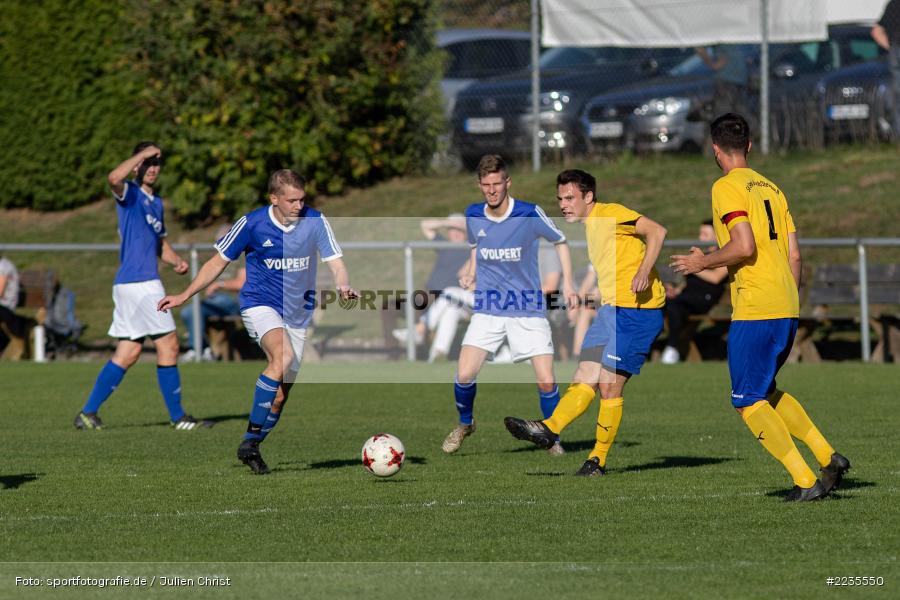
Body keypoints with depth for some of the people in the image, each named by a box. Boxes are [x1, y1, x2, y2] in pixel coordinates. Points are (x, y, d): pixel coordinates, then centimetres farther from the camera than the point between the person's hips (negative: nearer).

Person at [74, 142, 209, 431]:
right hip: (138, 283, -9)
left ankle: (88, 413, 11)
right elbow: (114, 177, -30)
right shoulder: (130, 193, -5)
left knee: (128, 353, 9)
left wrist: (177, 260, 11)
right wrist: (143, 153, -22)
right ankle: (178, 416, 0)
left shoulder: (156, 203, 21)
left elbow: (161, 244, 31)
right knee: (168, 345, -6)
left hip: (147, 283, 9)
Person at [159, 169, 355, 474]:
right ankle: (250, 440, -27)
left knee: (280, 395, 3)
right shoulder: (252, 223, -10)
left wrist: (343, 286, -34)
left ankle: (251, 446, 23)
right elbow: (218, 262, 1)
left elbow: (335, 264, -11)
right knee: (283, 356, -32)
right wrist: (184, 296, -1)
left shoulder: (315, 221, -7)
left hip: (298, 313, 4)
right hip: (260, 304, -4)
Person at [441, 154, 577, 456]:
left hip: (528, 309, -2)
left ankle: (554, 440, 14)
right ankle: (465, 424, 19)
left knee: (546, 382, -11)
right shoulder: (473, 216, -2)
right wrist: (471, 274, 5)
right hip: (487, 309, 2)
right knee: (464, 375, -12)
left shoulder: (530, 215, -13)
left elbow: (560, 242, 4)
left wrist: (567, 284, -2)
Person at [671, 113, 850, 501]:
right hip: (787, 309, 8)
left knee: (748, 403, 0)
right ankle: (828, 458, 13)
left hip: (754, 310, -8)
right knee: (765, 393, 23)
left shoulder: (727, 187, -8)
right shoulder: (771, 188, 16)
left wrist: (702, 263, -4)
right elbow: (794, 255, 14)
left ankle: (805, 481, -9)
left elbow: (744, 247, -19)